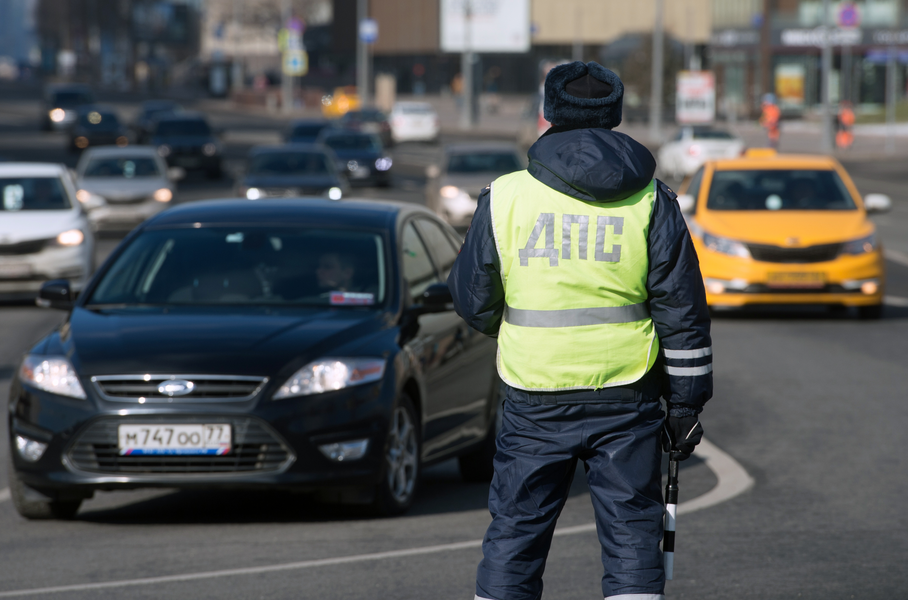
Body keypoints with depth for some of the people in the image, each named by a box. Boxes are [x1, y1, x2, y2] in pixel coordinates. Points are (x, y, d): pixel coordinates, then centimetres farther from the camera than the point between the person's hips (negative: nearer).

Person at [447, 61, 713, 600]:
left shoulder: (504, 197, -1)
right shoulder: (650, 200, 0)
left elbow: (474, 302, 6)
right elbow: (682, 311, 0)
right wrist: (687, 401, 6)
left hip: (535, 403, 0)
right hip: (626, 401, 0)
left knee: (515, 534, 10)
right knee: (631, 534, 5)